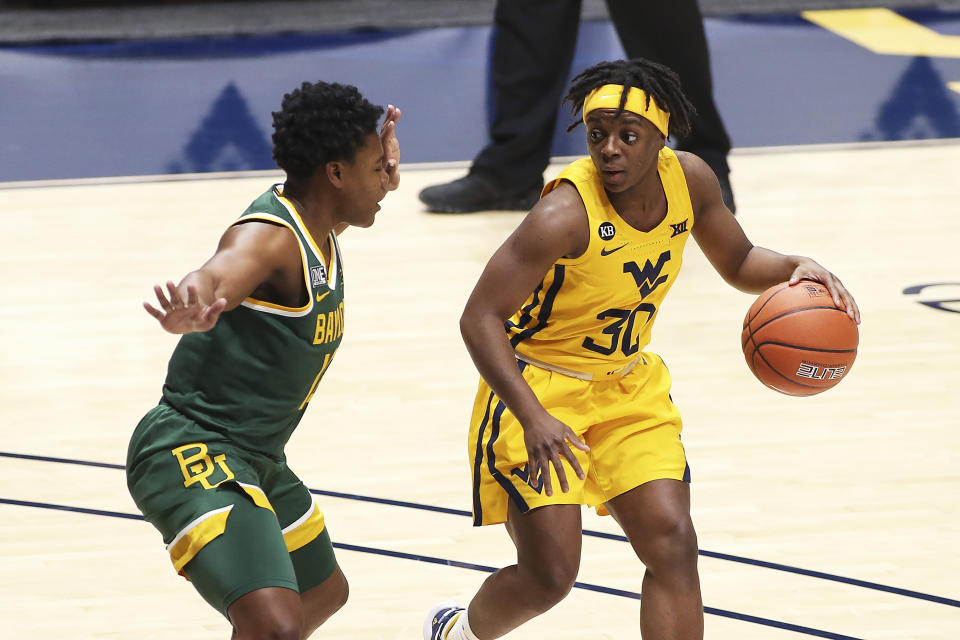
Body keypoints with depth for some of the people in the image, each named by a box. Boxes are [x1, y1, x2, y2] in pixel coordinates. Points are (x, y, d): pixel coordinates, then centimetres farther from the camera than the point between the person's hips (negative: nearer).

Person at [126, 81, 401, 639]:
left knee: (325, 592, 30)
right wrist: (189, 313, -68)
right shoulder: (269, 235, -22)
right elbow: (213, 280, -45)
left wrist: (382, 178, 13)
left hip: (256, 461, 11)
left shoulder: (320, 230, 7)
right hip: (193, 452, -11)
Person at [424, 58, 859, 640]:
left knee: (672, 543, -6)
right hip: (539, 385, -6)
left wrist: (793, 270, -13)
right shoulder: (566, 214, -29)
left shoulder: (689, 180, -9)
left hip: (629, 383, 6)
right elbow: (480, 318, -27)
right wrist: (533, 418, -39)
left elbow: (738, 264, 10)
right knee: (550, 575, -8)